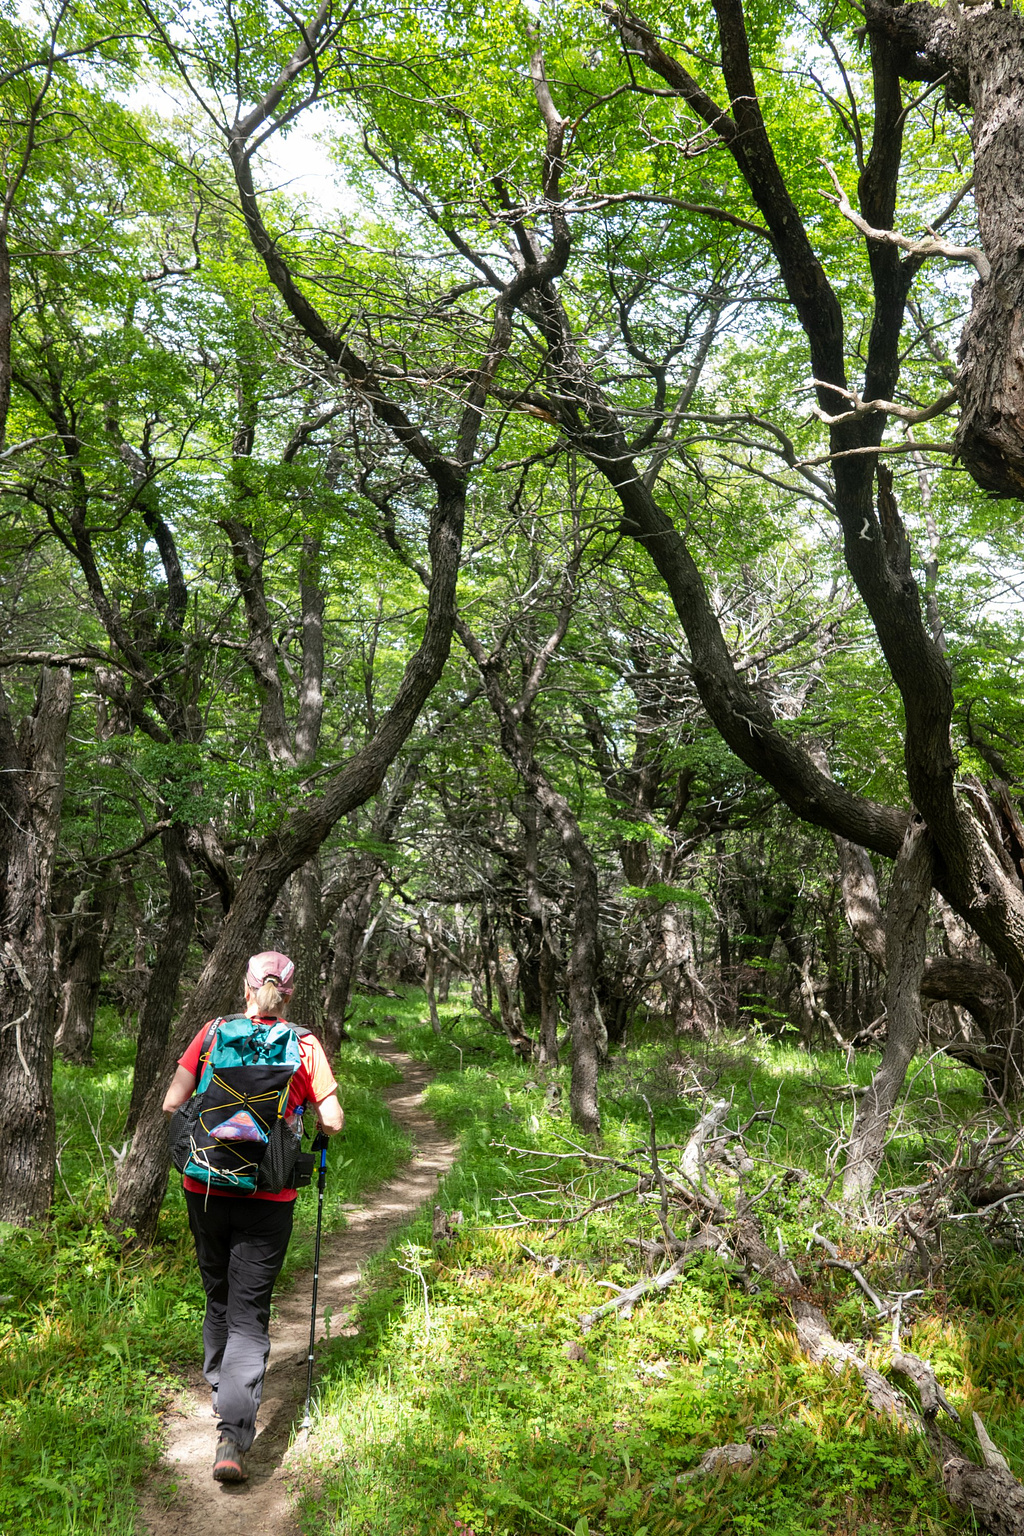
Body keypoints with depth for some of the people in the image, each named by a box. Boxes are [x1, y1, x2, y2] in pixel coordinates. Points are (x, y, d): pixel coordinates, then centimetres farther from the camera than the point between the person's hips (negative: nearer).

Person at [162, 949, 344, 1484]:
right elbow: (333, 1122, -6)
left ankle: (220, 1390, 43)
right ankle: (232, 1436, -4)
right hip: (267, 1199, -2)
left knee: (218, 1298, 23)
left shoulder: (213, 1033, -2)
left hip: (205, 1189, 2)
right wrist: (304, 1119, 15)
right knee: (250, 1313, 6)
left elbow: (171, 1103, -4)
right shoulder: (304, 1045, -5)